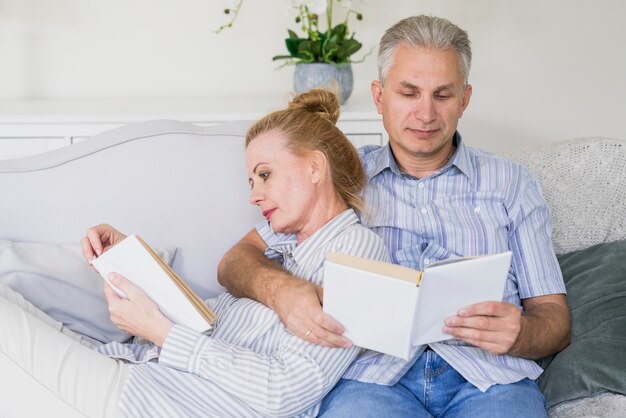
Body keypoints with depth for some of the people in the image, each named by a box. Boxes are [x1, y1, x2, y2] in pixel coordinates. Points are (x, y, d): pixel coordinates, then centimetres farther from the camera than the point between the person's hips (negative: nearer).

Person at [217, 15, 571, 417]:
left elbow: (554, 316, 13)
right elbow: (237, 261, 10)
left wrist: (519, 335, -13)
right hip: (372, 373, -1)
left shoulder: (511, 184, 16)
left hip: (489, 376, 1)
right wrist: (279, 288, -16)